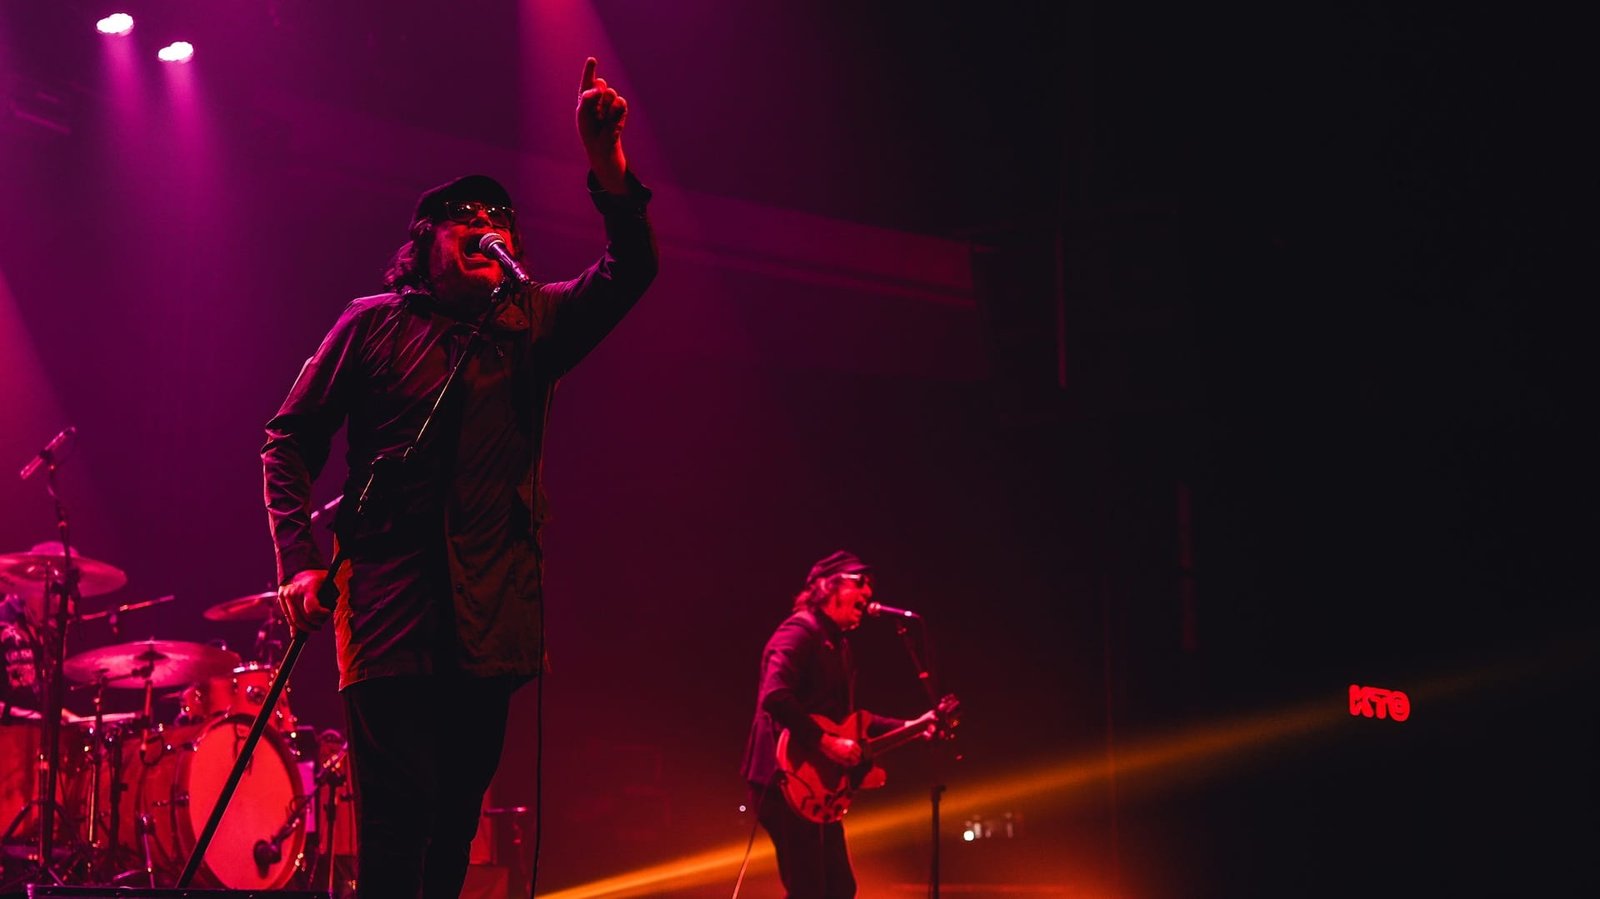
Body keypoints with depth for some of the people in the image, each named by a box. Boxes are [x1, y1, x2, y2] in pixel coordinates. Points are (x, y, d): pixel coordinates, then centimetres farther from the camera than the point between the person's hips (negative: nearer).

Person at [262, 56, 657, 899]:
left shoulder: (534, 324, 15)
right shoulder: (376, 323, 8)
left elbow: (628, 270, 0)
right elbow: (290, 439, 8)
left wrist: (606, 160, -16)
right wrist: (299, 562, -4)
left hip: (491, 612, 4)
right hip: (390, 608, -3)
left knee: (455, 818, 8)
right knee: (400, 814, -13)